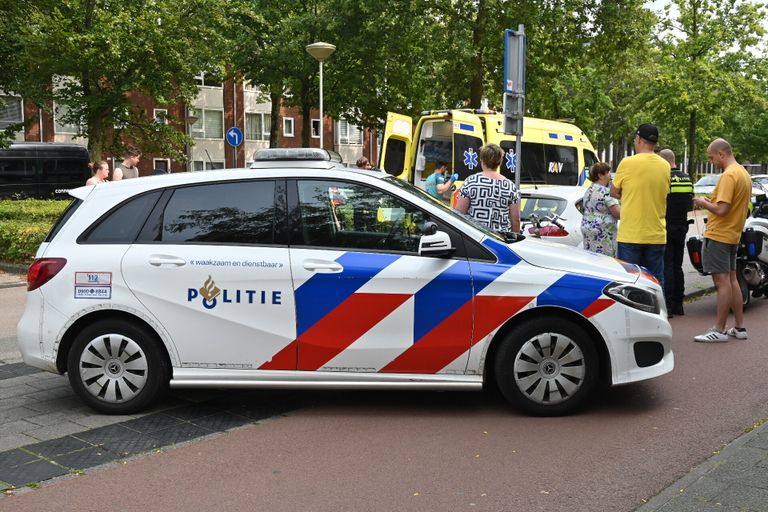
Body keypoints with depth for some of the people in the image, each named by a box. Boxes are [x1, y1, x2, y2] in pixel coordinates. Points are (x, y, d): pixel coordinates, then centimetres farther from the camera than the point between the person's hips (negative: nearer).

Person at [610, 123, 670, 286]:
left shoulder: (627, 163, -9)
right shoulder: (665, 166, 5)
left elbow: (614, 193, 0)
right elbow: (664, 193, 12)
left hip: (630, 235, -4)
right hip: (657, 235, 4)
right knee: (656, 283, 9)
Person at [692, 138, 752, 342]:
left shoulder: (728, 175, -18)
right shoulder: (744, 173, 14)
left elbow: (721, 209, -24)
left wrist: (704, 203, -7)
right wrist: (710, 202, 11)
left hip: (719, 236, -10)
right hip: (733, 234, 10)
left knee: (722, 282, -7)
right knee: (731, 280, 15)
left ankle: (719, 330, -2)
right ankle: (739, 327, 22)